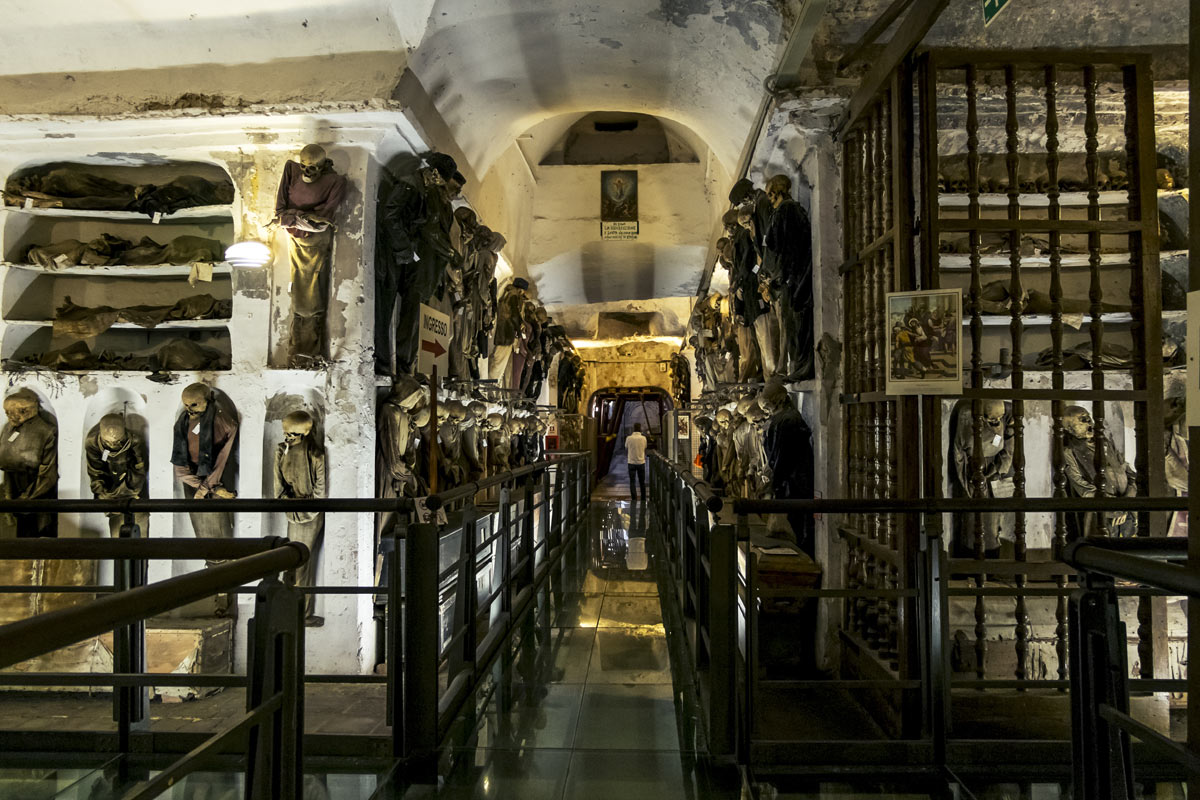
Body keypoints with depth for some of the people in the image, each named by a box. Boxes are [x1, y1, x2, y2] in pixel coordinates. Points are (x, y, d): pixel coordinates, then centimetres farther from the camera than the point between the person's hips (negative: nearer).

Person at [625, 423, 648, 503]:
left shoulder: (629, 438, -7)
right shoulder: (643, 438, -5)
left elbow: (626, 450, 6)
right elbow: (645, 450, 9)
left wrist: (626, 458, 25)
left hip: (631, 462, -1)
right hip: (641, 462, 1)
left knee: (632, 482, 3)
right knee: (642, 482, 13)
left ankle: (634, 498, -5)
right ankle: (643, 498, 20)